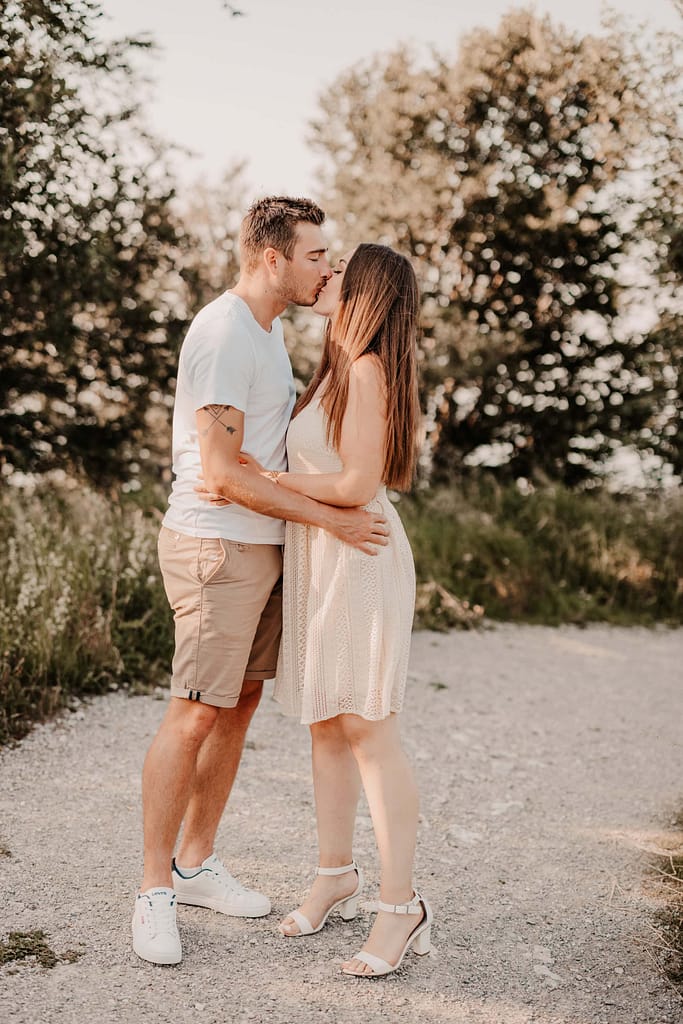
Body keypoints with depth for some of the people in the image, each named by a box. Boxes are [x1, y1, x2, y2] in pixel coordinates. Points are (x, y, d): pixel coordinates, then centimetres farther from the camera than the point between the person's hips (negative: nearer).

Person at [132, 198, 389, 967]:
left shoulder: (268, 330, 15)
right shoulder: (222, 334, -16)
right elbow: (221, 472, -21)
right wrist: (330, 519, -18)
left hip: (262, 548, 10)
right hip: (214, 547, -10)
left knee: (240, 704, 12)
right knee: (195, 715, -6)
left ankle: (196, 865, 24)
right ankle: (154, 890, 5)